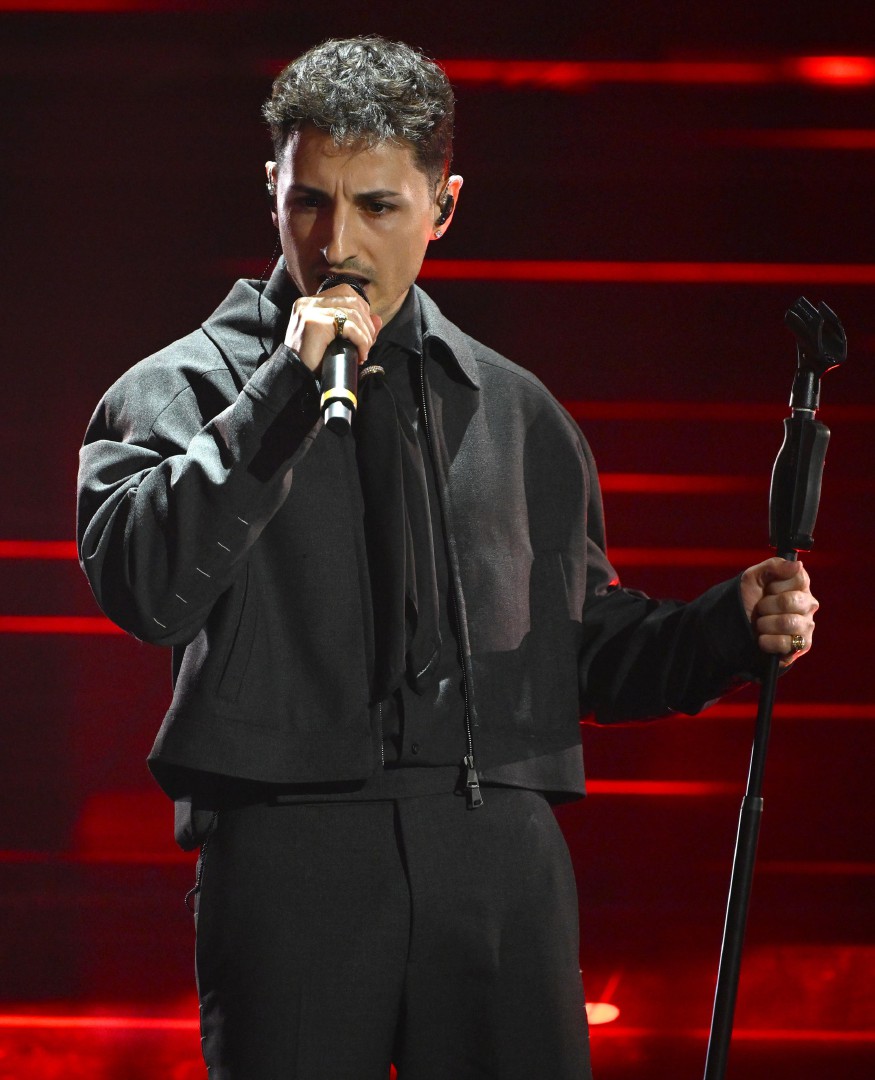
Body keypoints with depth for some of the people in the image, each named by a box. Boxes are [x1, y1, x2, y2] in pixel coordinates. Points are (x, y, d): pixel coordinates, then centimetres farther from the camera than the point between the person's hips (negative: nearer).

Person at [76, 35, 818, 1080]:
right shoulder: (188, 387, 7)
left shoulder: (517, 413, 19)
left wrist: (730, 625, 6)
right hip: (292, 856, -3)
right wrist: (287, 390, -14)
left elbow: (584, 646, 24)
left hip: (502, 849, 3)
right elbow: (141, 584, -12)